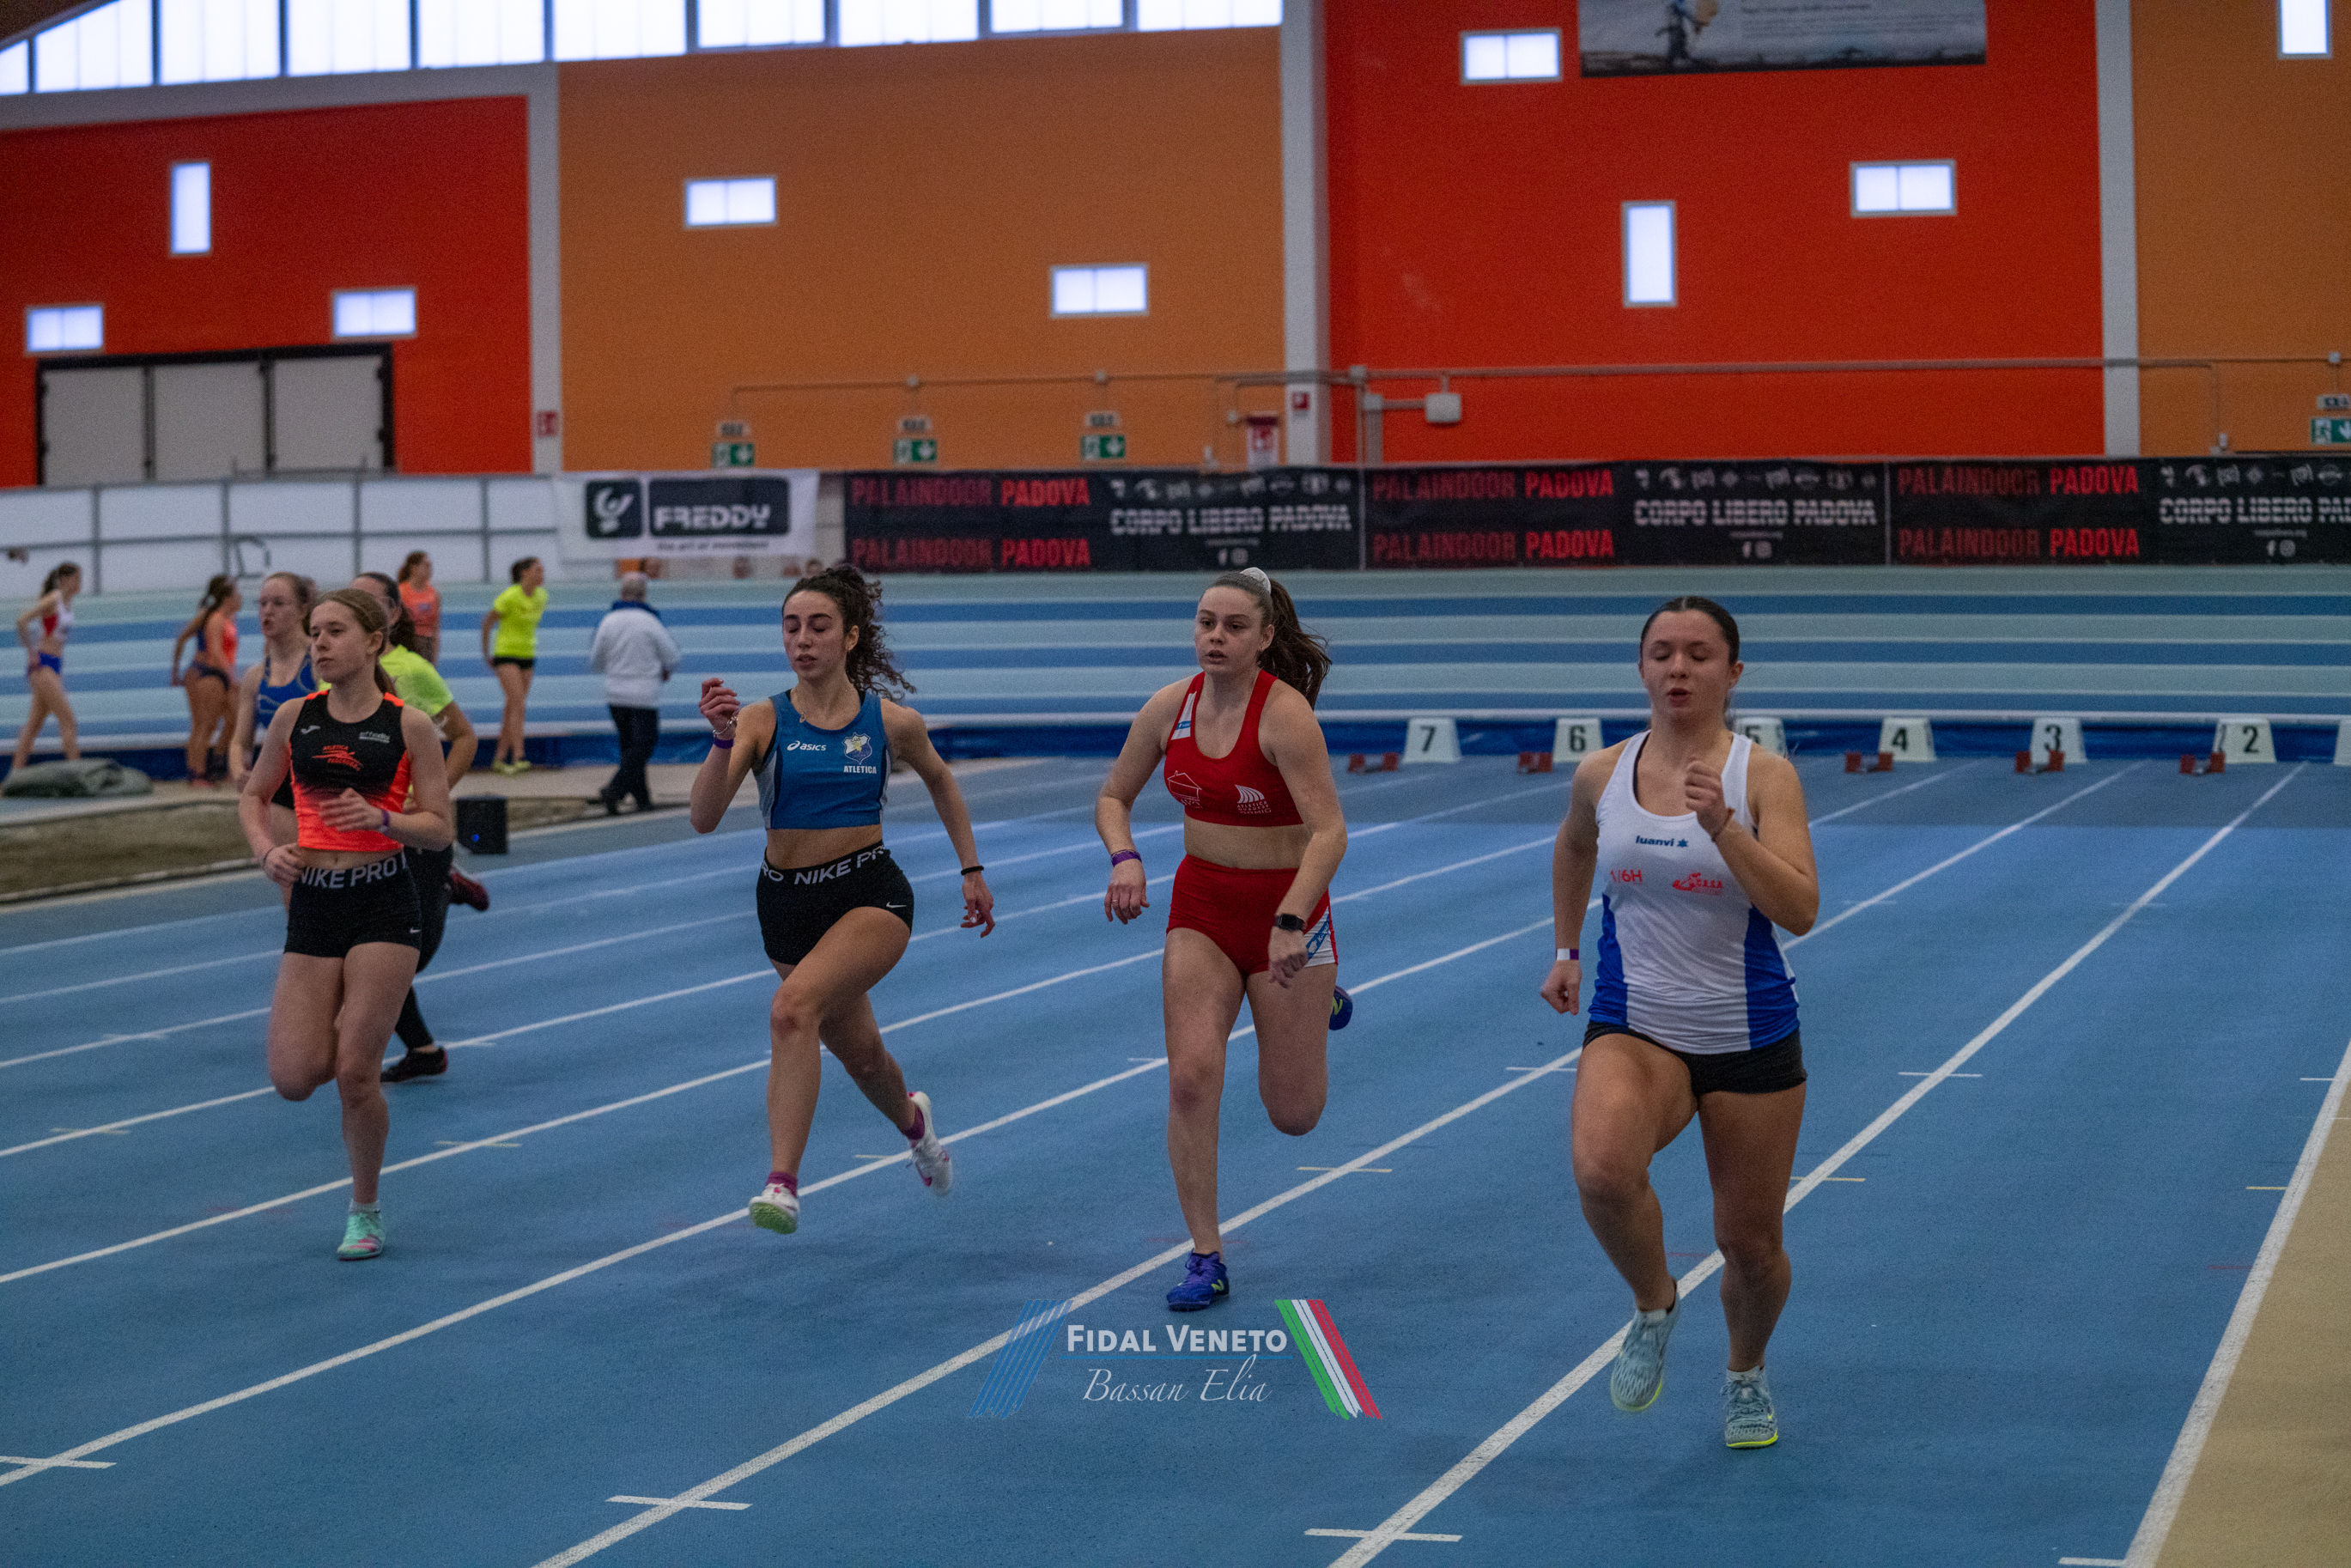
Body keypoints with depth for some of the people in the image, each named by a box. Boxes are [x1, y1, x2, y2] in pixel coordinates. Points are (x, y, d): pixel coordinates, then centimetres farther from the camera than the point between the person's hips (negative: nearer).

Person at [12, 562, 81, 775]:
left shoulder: (68, 602, 13)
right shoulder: (52, 600, -13)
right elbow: (22, 621, -22)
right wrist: (31, 652, -17)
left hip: (55, 666, 9)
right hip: (41, 666, -9)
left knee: (34, 725, 9)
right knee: (68, 719, -12)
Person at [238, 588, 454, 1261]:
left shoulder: (408, 725, -4)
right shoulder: (295, 718, 4)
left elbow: (439, 827, -2)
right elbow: (252, 796, 16)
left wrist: (381, 818, -21)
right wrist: (266, 849, -3)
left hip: (383, 905, -3)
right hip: (312, 905, 3)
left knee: (355, 1073, -7)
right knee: (294, 1078, -5)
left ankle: (365, 1210, 15)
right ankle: (346, 1035, 33)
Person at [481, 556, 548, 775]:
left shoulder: (541, 596, 3)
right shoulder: (509, 597, -15)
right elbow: (487, 622, -4)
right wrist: (486, 653, 2)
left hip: (527, 655, 7)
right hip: (505, 655, -7)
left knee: (513, 708, 7)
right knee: (517, 703, -18)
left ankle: (499, 758, 14)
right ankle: (519, 758, -24)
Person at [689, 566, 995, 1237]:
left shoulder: (892, 723, -5)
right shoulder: (763, 720, -8)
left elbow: (939, 781, 17)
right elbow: (703, 817, -19)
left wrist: (972, 868, 18)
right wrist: (722, 741, -35)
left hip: (871, 894, -3)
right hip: (787, 903, 3)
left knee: (794, 1008, -31)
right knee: (860, 1054, 21)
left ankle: (782, 1183, -32)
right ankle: (913, 1120, 57)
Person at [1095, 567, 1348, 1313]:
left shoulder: (1285, 714, -20)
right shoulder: (1170, 706, -4)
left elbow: (1329, 832, -26)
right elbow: (1113, 796, 9)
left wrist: (1291, 922, -37)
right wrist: (1124, 858, -11)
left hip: (1287, 904, -4)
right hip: (1201, 904, 4)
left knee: (1294, 1114, 5)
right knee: (1191, 1077, -12)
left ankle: (1317, 1007, 40)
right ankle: (1206, 1259, -1)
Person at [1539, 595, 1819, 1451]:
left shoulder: (1764, 776, -10)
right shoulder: (1601, 775, 0)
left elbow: (1800, 909, -21)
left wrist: (1722, 827, -31)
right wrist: (1565, 949, 20)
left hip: (1750, 1036, -1)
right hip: (1633, 1029, 1)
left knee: (1750, 1243, 8)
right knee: (1602, 1171, -30)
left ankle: (1746, 1373, 41)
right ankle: (1654, 1304, 0)